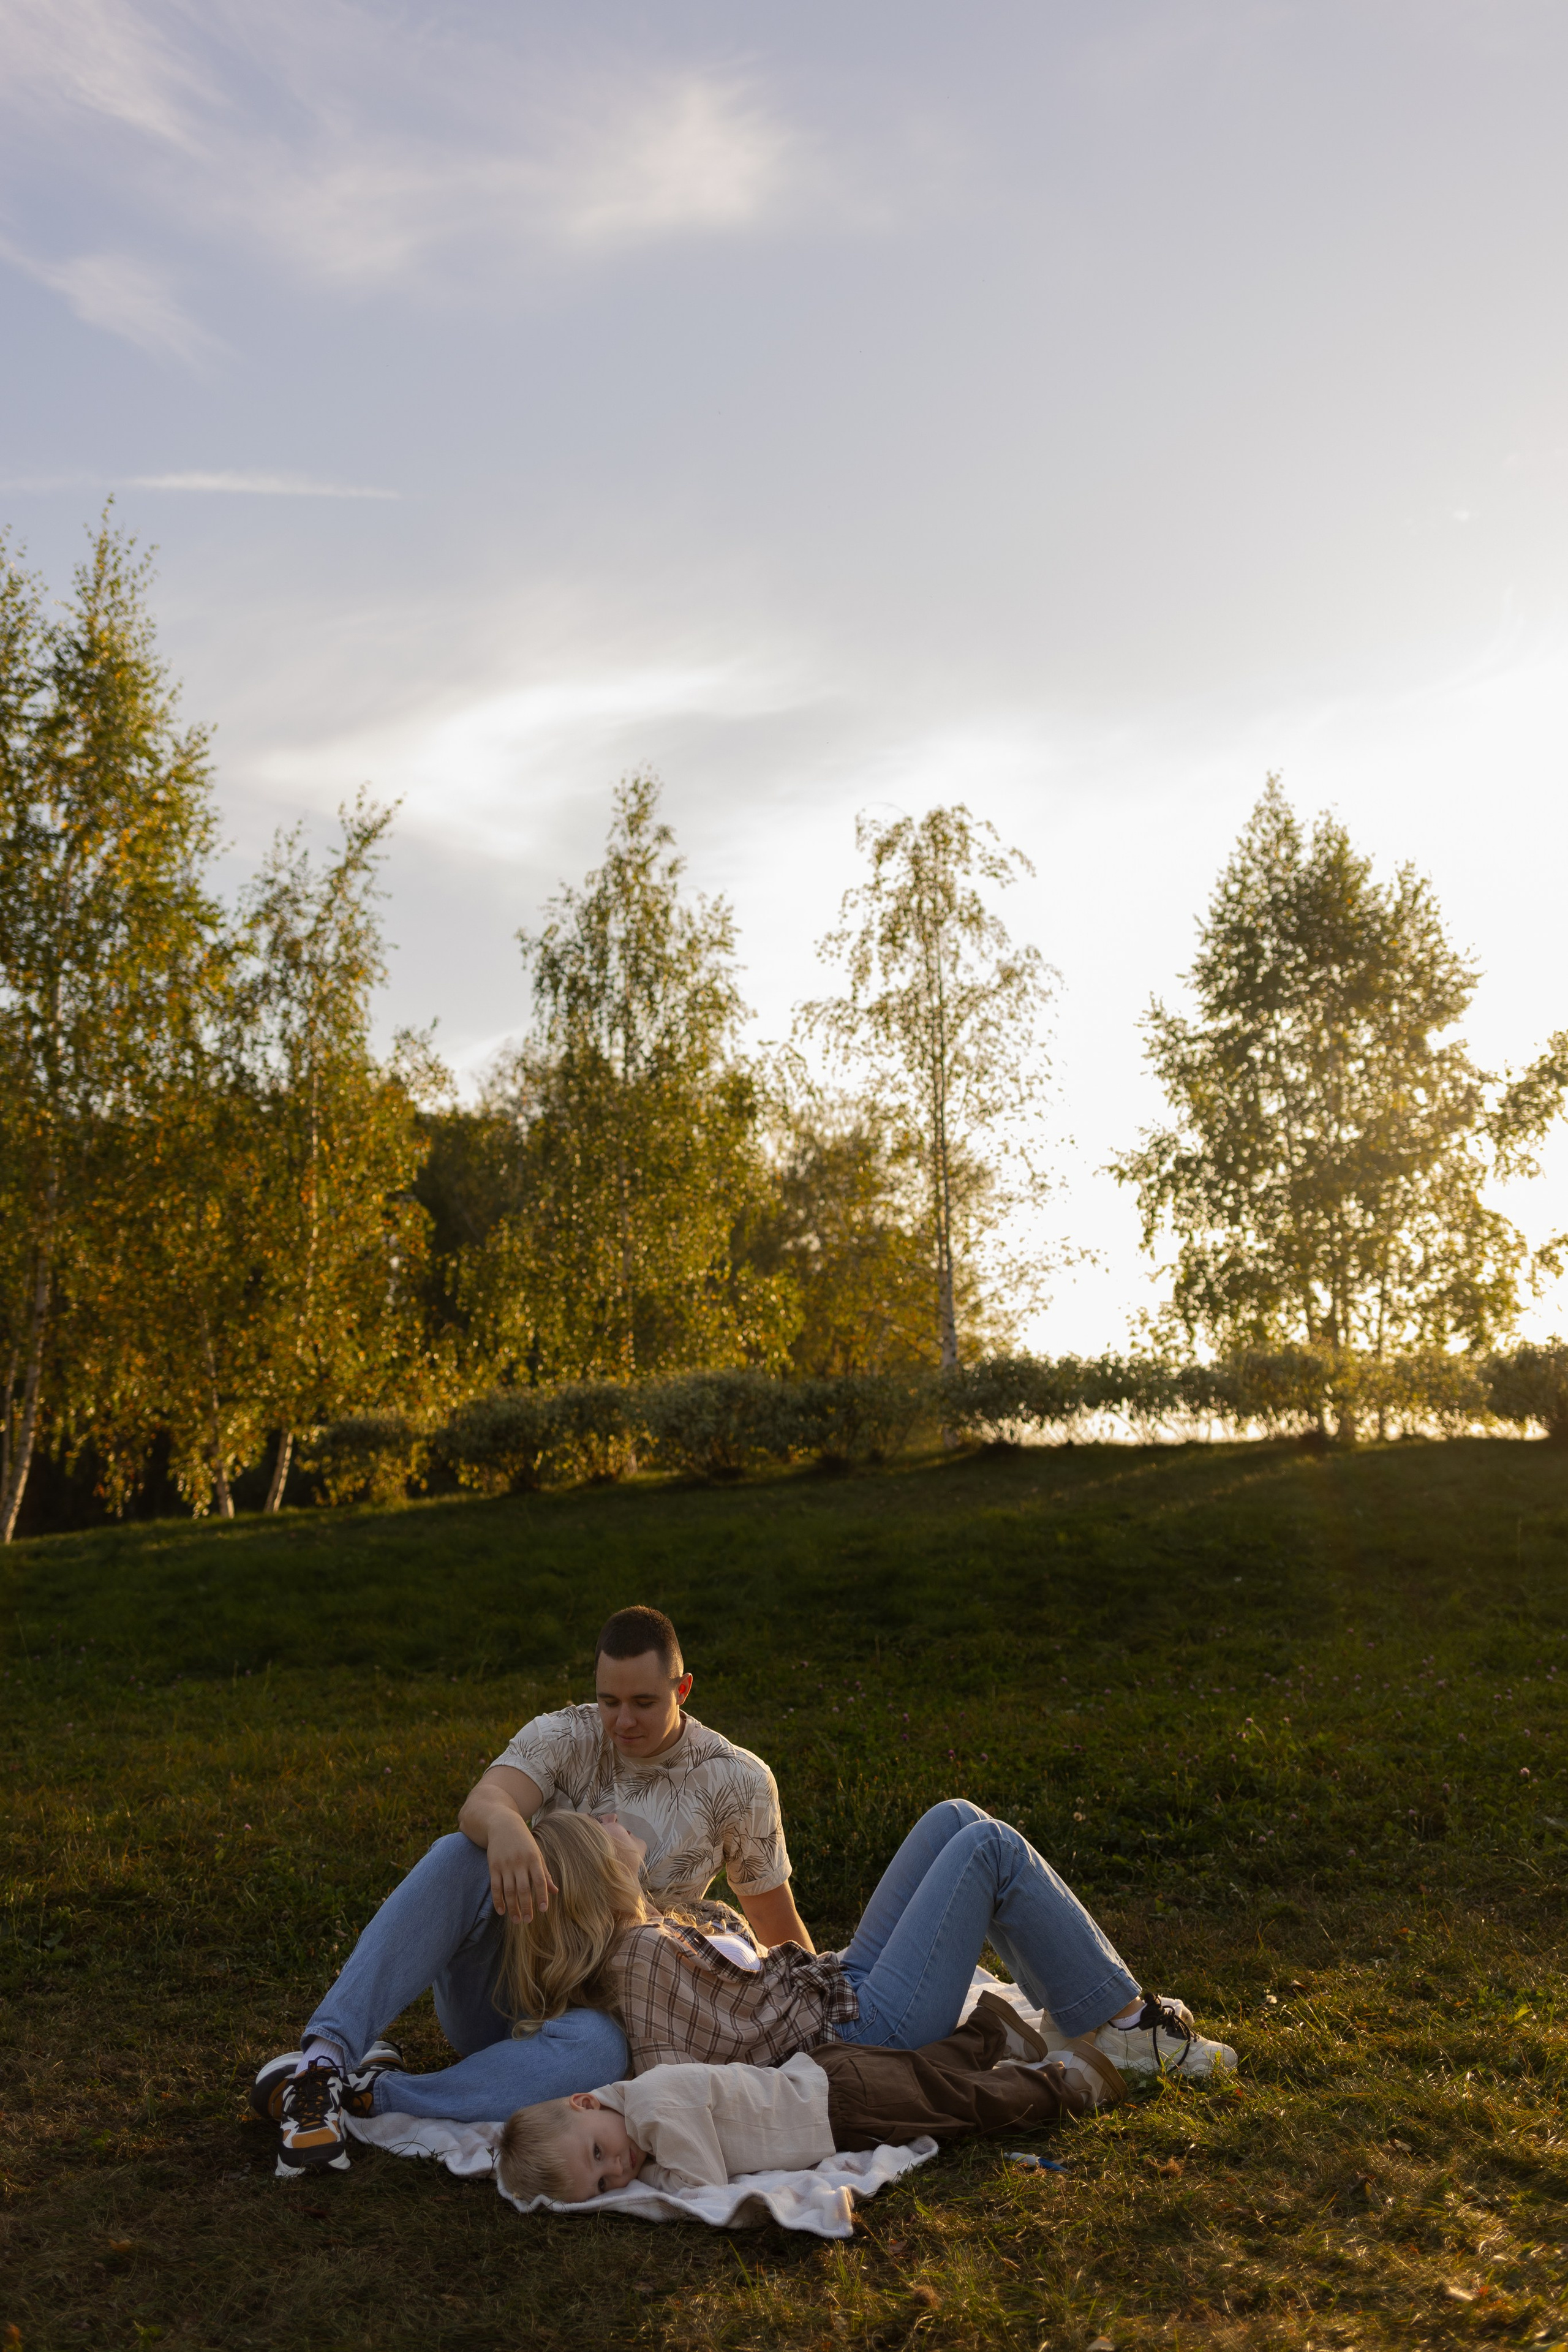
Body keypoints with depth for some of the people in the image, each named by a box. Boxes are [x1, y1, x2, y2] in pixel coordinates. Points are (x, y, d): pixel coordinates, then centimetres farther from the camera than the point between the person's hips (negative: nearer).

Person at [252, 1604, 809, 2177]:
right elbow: (480, 1804, -26)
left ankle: (364, 2093, -33)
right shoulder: (562, 1737, -4)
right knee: (461, 1855, -30)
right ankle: (325, 2052, -37)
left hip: (593, 2004, -1)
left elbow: (775, 1917, 9)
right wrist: (505, 1824, -48)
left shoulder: (737, 1782, -3)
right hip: (496, 1981, 1)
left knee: (598, 2049, -39)